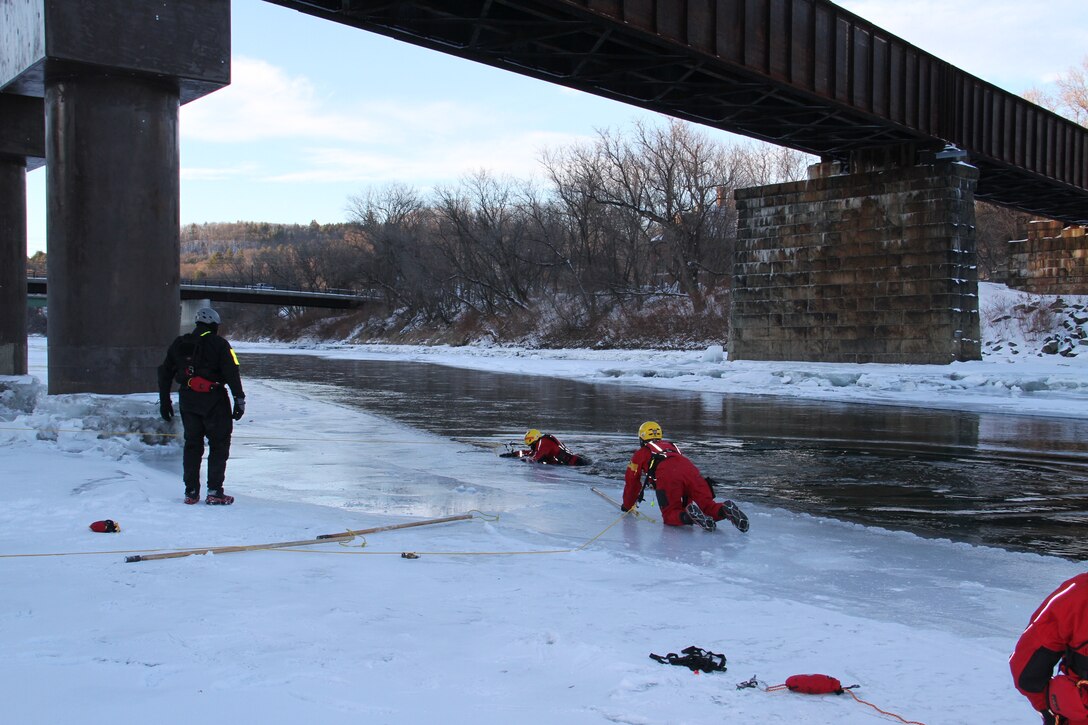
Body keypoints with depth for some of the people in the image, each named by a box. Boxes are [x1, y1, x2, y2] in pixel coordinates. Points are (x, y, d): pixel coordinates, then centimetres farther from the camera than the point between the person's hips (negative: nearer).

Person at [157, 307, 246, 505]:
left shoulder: (178, 344, 10)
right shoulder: (219, 344, -7)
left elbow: (165, 373, 15)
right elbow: (231, 373, -14)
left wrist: (164, 401, 22)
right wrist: (239, 399, -11)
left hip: (187, 401, 5)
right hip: (214, 401, -5)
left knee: (192, 444, 15)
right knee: (219, 444, 4)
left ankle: (191, 492, 15)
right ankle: (214, 492, -1)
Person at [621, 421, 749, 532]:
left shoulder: (641, 453, 29)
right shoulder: (671, 446, 43)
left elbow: (632, 481, 30)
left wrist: (627, 505, 44)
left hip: (668, 479, -4)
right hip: (692, 471, 4)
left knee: (670, 515, 0)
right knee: (707, 506, 3)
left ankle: (689, 516, -32)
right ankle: (725, 510, -29)